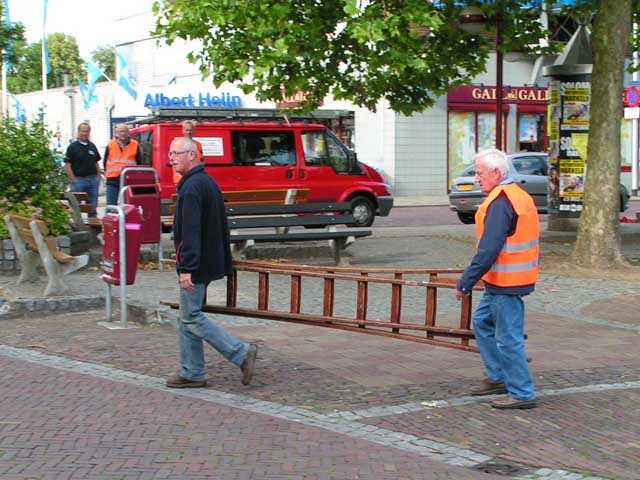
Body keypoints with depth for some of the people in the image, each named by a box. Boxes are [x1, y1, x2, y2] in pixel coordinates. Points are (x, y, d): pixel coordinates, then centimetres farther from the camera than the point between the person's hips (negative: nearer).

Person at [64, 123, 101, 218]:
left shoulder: (92, 146, 12)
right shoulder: (73, 147, -2)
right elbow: (67, 165, -5)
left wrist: (98, 177, 7)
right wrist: (73, 180, -10)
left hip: (93, 180, 4)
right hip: (78, 180, -4)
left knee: (93, 207, 8)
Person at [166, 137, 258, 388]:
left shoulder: (191, 188, -18)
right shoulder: (208, 182, 15)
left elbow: (190, 232, -24)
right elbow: (220, 227, 20)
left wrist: (186, 268, -25)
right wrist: (224, 262, 23)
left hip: (195, 265, -10)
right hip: (210, 262, 10)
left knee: (191, 318, -5)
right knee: (187, 317, 14)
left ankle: (241, 353, -6)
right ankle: (191, 373, 17)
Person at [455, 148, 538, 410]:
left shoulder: (500, 203, -20)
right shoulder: (520, 196, 11)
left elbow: (488, 250, -25)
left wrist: (465, 283, -20)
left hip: (505, 283, -11)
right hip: (508, 279, 11)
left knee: (508, 338, -3)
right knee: (483, 322, 21)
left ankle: (522, 394, 4)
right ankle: (498, 378, 29)